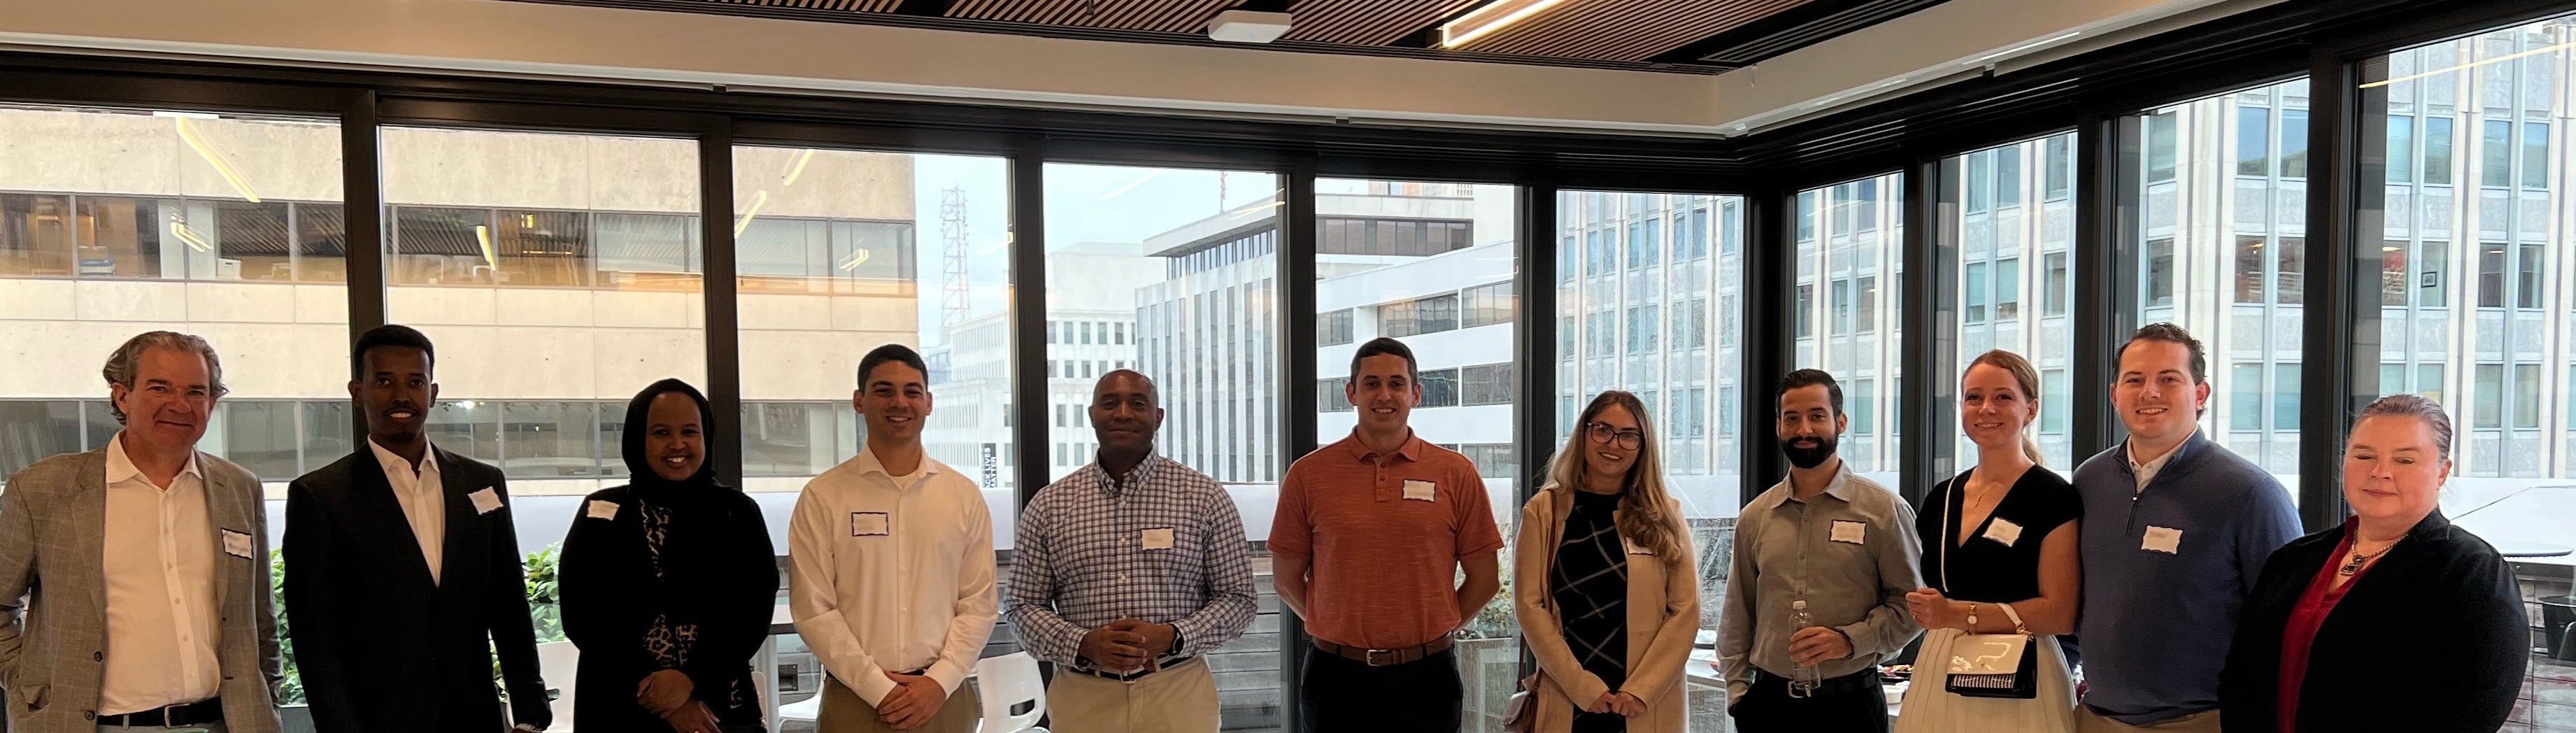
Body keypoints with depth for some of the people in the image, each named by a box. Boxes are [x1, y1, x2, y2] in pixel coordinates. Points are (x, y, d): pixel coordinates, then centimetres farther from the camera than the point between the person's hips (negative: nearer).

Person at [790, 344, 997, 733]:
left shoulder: (965, 496, 5)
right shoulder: (822, 497, -2)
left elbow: (978, 604, 2)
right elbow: (813, 609, -6)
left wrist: (939, 682, -9)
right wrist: (878, 689, -11)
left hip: (945, 697, 2)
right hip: (853, 700, -1)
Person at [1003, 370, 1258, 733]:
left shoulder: (1205, 497, -1)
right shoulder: (1048, 506, 2)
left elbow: (1239, 598, 1)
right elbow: (1024, 606, 4)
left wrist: (1172, 637, -15)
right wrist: (1083, 644, -14)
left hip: (1179, 693, -1)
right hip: (1083, 697, 1)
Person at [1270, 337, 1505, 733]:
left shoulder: (1456, 473, 1)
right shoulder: (1308, 474, 1)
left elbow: (1485, 578, 5)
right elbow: (1286, 578, 6)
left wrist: (1438, 629, 3)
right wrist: (1341, 631, 4)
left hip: (1427, 678, 0)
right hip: (1336, 678, 0)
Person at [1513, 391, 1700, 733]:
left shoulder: (1664, 515, 4)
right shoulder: (1544, 511, 1)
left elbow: (1685, 610, -1)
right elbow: (1530, 605, -4)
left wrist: (1642, 691, -11)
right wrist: (1583, 687, -12)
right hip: (1566, 704, 0)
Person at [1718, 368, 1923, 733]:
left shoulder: (1884, 510, -2)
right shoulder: (1754, 517, 7)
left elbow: (1910, 604, -3)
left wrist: (1850, 640, -15)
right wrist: (1737, 691, 5)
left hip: (1849, 704, -2)